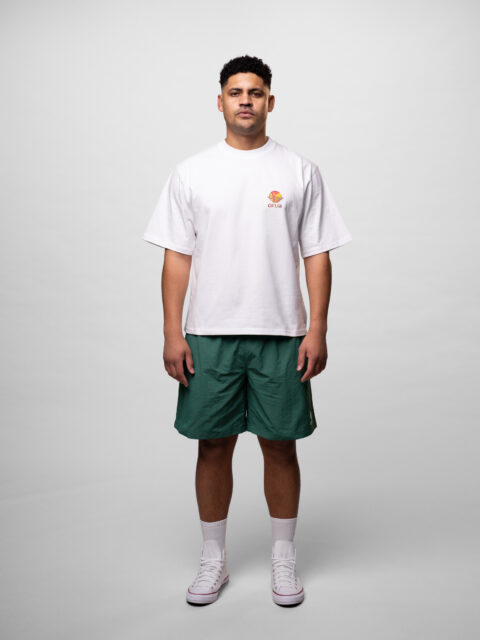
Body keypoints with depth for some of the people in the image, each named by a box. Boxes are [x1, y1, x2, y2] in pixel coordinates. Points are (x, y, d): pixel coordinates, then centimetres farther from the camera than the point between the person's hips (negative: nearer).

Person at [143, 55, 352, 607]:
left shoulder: (300, 172, 3)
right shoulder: (190, 172, 5)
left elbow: (317, 255, 2)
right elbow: (177, 255, 3)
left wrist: (317, 331, -7)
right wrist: (172, 333, -4)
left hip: (281, 335, 0)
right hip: (208, 334, 1)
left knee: (280, 445, 8)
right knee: (213, 445, 9)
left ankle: (284, 558, 26)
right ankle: (213, 560, 25)